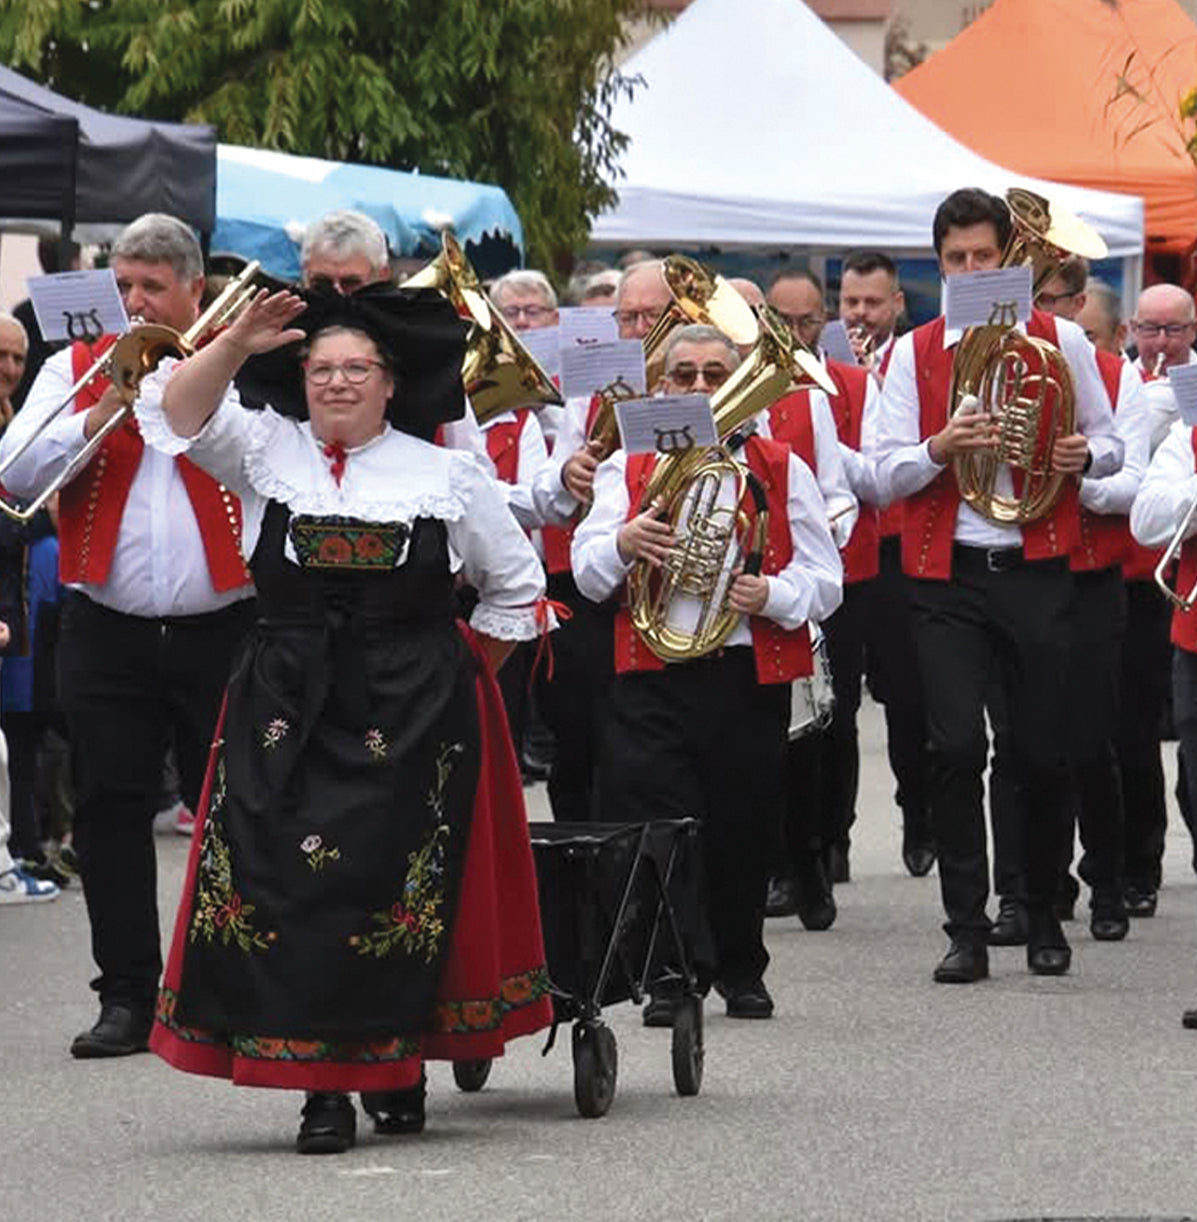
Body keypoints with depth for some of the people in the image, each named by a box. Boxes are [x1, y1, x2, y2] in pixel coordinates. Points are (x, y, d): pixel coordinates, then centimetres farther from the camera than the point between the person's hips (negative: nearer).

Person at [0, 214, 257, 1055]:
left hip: (221, 628, -2)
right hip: (108, 631, 2)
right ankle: (129, 995, 7)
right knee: (110, 811, 0)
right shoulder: (77, 369, 10)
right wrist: (101, 416, -14)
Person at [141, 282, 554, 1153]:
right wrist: (237, 344, -20)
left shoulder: (448, 476, 5)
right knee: (294, 888, -7)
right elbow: (179, 413, -8)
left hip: (413, 718, -1)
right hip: (287, 711, 1)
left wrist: (457, 673, 8)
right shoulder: (267, 453, 7)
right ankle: (324, 1088, -3)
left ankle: (399, 1072, 14)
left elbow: (515, 587, 13)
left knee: (401, 890, -1)